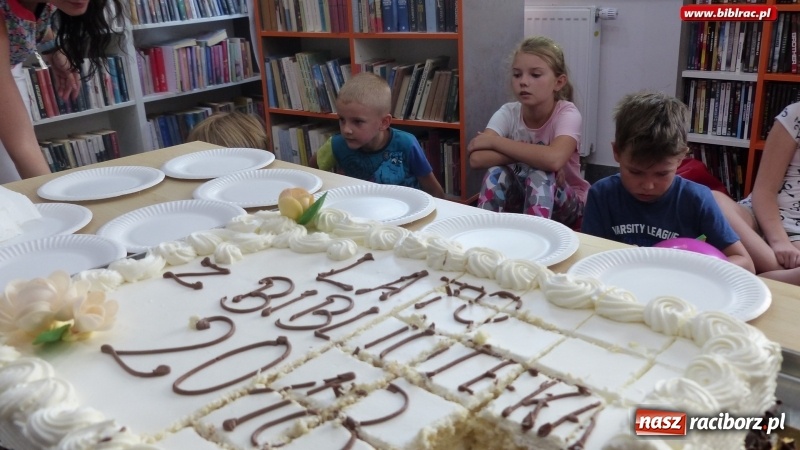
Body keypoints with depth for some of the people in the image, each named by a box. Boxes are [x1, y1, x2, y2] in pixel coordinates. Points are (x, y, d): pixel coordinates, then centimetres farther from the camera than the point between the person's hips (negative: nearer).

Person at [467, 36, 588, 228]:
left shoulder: (567, 113, -21)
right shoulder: (508, 113, -13)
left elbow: (554, 159, -43)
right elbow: (477, 158, -29)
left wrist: (494, 141, -32)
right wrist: (531, 155, -33)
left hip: (565, 203, -2)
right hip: (520, 197, 2)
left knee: (539, 174, -33)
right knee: (496, 172, -28)